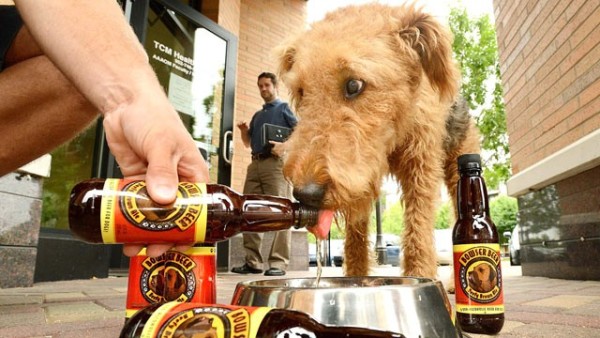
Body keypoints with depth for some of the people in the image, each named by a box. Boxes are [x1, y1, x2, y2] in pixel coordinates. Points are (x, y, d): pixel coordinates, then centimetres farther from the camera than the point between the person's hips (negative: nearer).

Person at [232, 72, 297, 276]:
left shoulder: (283, 108, 11)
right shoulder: (257, 115, 28)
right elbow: (248, 143, 28)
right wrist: (243, 130, 7)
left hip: (276, 163, -7)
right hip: (256, 163, 7)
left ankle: (279, 263, -11)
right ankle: (252, 262, 4)